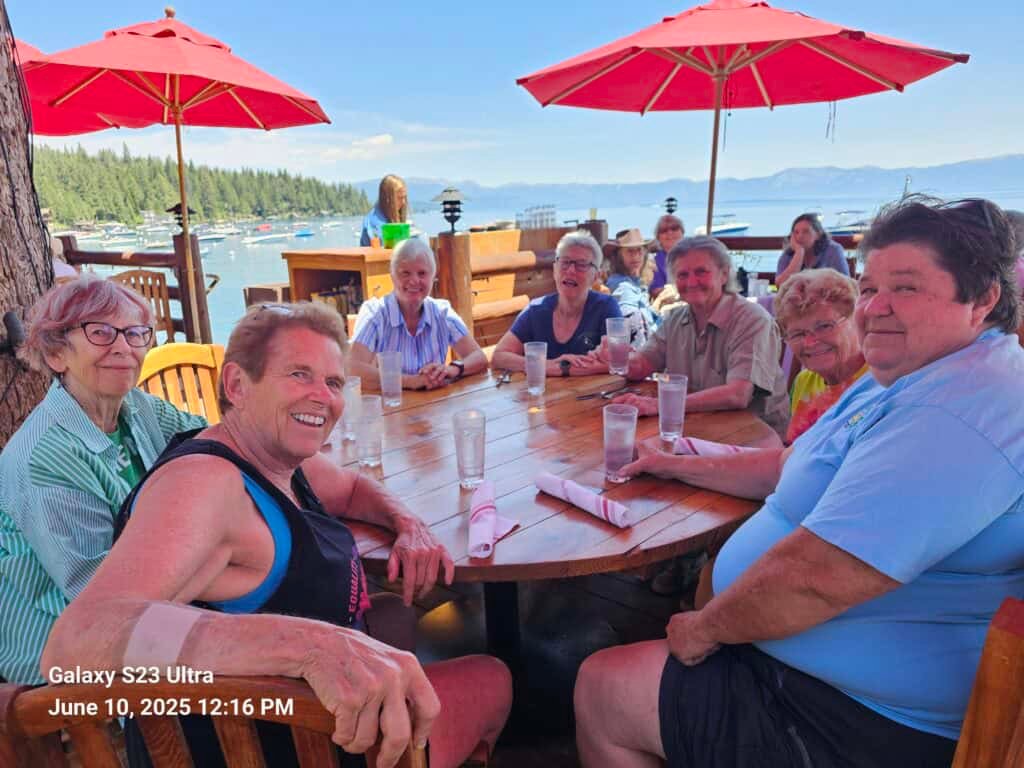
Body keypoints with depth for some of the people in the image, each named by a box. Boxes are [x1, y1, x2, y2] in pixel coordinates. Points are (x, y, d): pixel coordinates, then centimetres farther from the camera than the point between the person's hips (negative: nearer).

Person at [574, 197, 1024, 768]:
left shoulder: (957, 415, -29)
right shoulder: (906, 383, 9)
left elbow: (814, 577, -33)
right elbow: (793, 466, 18)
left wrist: (705, 629, -16)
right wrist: (684, 466, 10)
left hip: (866, 722, -10)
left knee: (600, 691, -4)